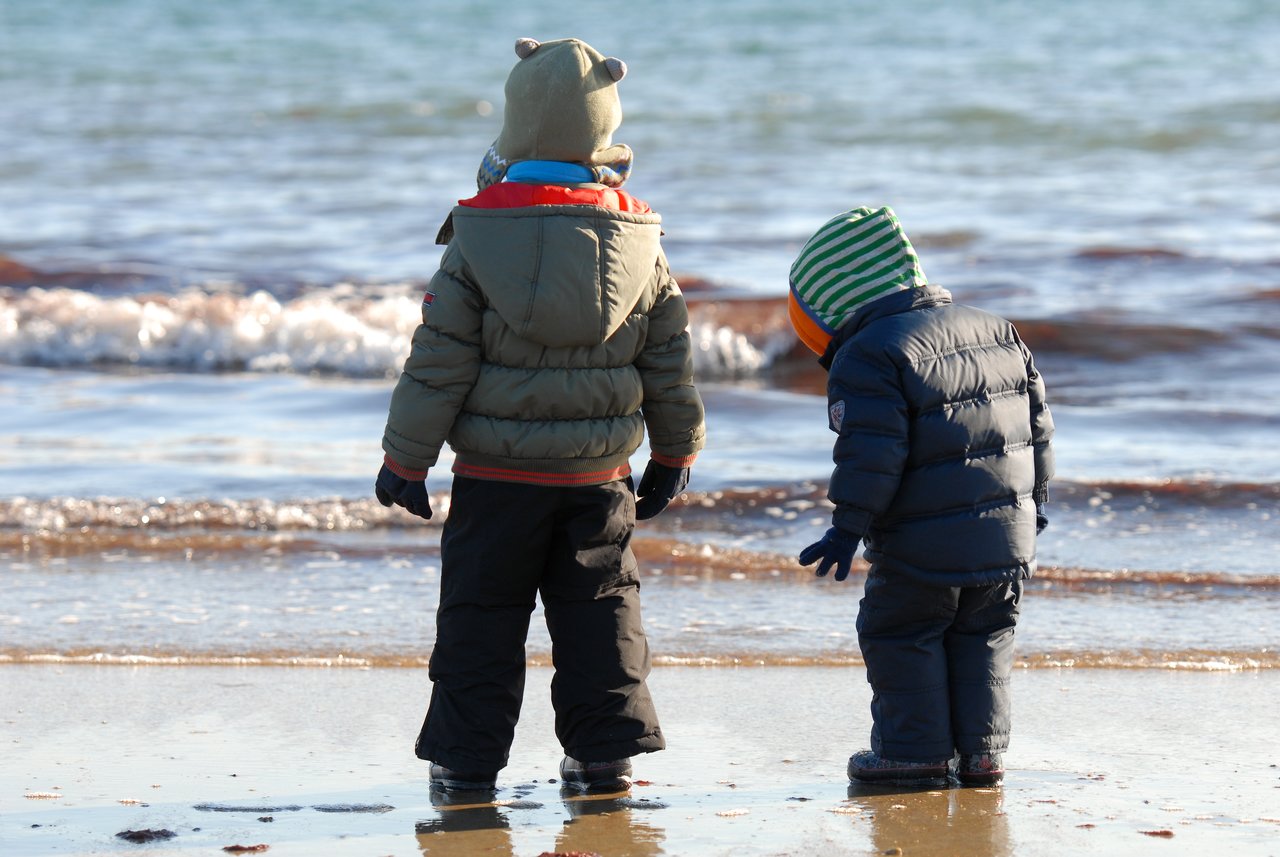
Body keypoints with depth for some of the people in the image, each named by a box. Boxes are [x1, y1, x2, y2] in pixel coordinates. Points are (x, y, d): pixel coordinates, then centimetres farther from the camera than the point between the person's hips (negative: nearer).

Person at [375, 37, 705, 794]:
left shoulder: (477, 241, -11)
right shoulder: (638, 244, -2)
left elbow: (438, 364, -9)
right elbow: (671, 364, 7)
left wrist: (405, 460, 0)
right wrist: (676, 454, 21)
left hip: (496, 476, -2)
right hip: (599, 477, 2)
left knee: (480, 618, 6)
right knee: (601, 613, 11)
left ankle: (467, 760, 7)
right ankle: (605, 755, 11)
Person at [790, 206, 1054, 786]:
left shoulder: (866, 358, -11)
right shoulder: (996, 333, 13)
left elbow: (871, 455, -19)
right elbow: (1036, 427, 17)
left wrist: (849, 526, -13)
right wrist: (1033, 499, 27)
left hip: (923, 546, -7)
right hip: (1010, 533, 7)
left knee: (898, 638, 7)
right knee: (984, 640, 17)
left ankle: (917, 753, 7)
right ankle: (981, 752, 17)